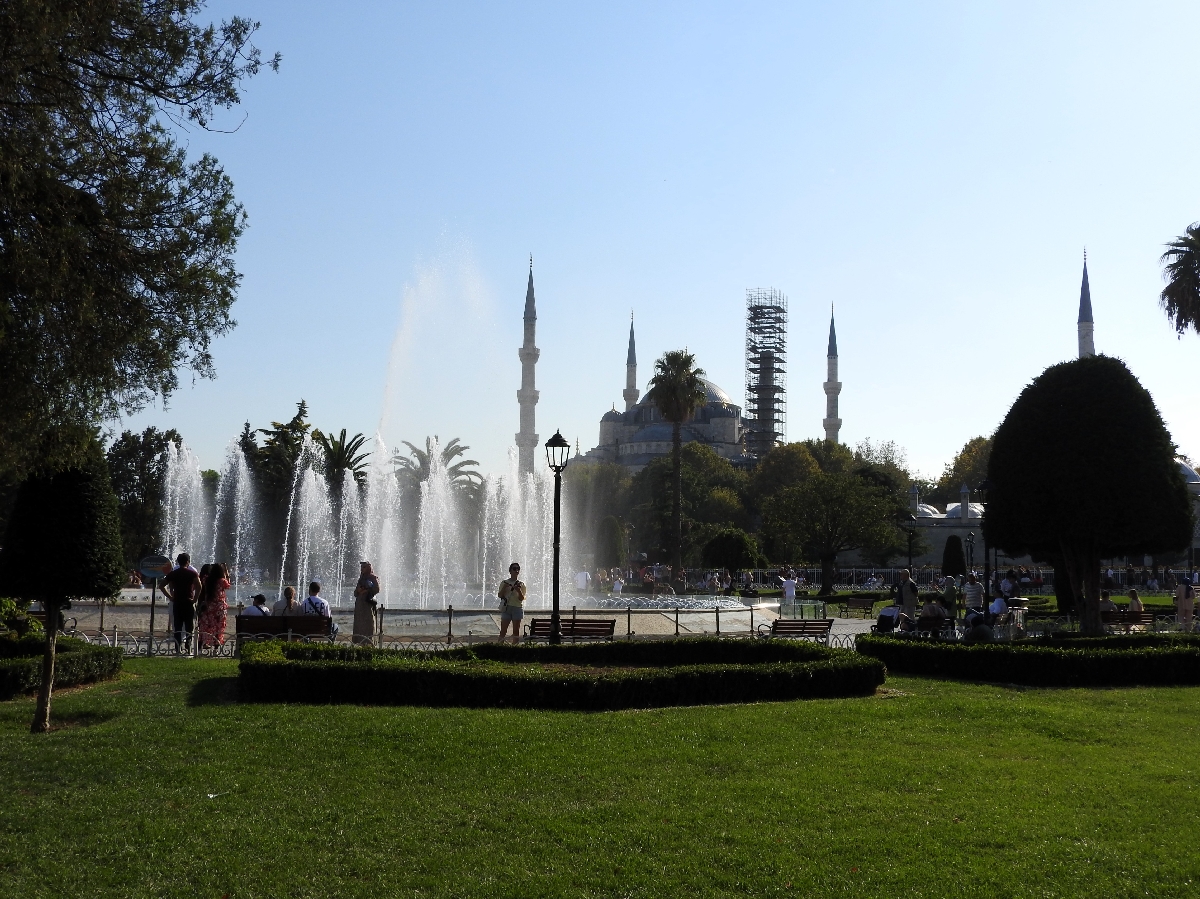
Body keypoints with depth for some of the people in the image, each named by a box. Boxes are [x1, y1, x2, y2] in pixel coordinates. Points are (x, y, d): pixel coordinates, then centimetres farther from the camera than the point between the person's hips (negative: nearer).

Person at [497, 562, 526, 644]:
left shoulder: (521, 585, 8)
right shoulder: (504, 582, 8)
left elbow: (521, 599, 0)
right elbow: (499, 595, 3)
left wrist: (519, 590, -18)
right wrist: (504, 588, -12)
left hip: (517, 608, 0)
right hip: (506, 607, 0)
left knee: (516, 630, 0)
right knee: (503, 630, -5)